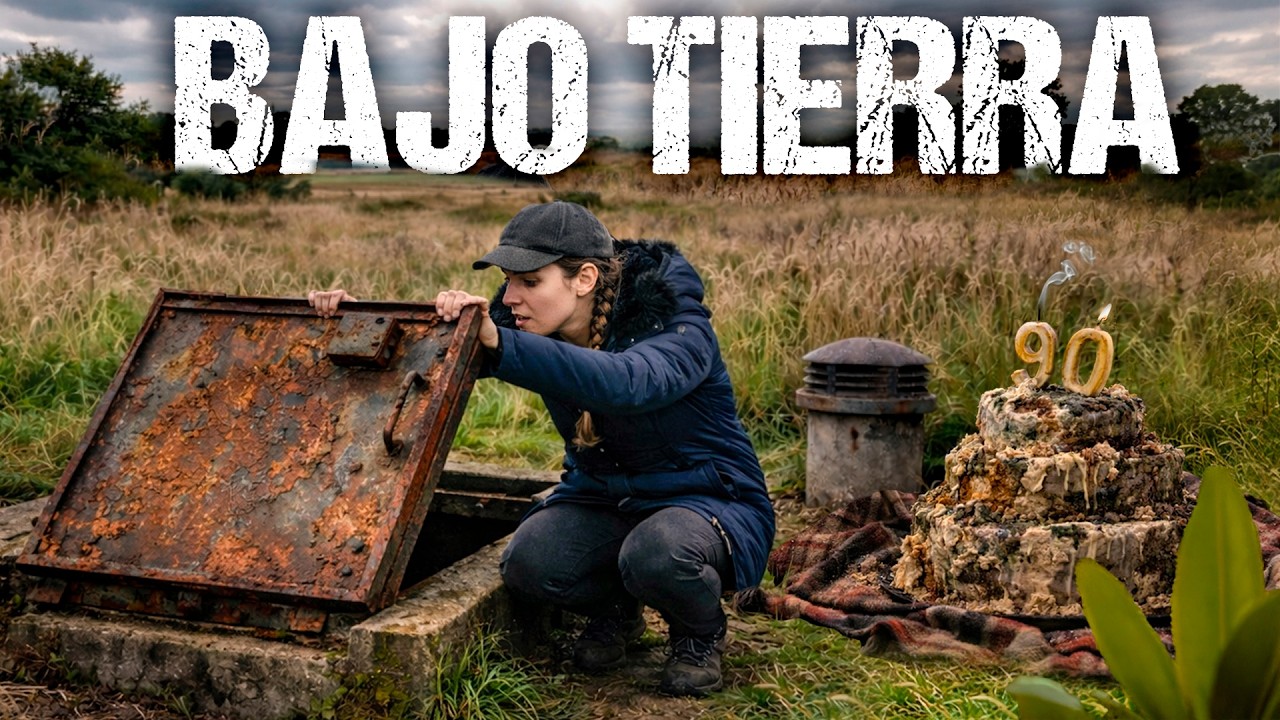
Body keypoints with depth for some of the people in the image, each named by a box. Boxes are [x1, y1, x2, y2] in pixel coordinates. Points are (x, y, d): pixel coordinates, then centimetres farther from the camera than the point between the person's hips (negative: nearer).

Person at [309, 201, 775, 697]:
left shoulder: (678, 328, -26)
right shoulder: (531, 323, -6)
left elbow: (627, 382, -48)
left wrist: (499, 344, -56)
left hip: (708, 500, -5)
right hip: (602, 498, 5)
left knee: (657, 552, -39)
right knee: (528, 563, -25)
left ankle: (700, 635, -2)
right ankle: (614, 609, 10)